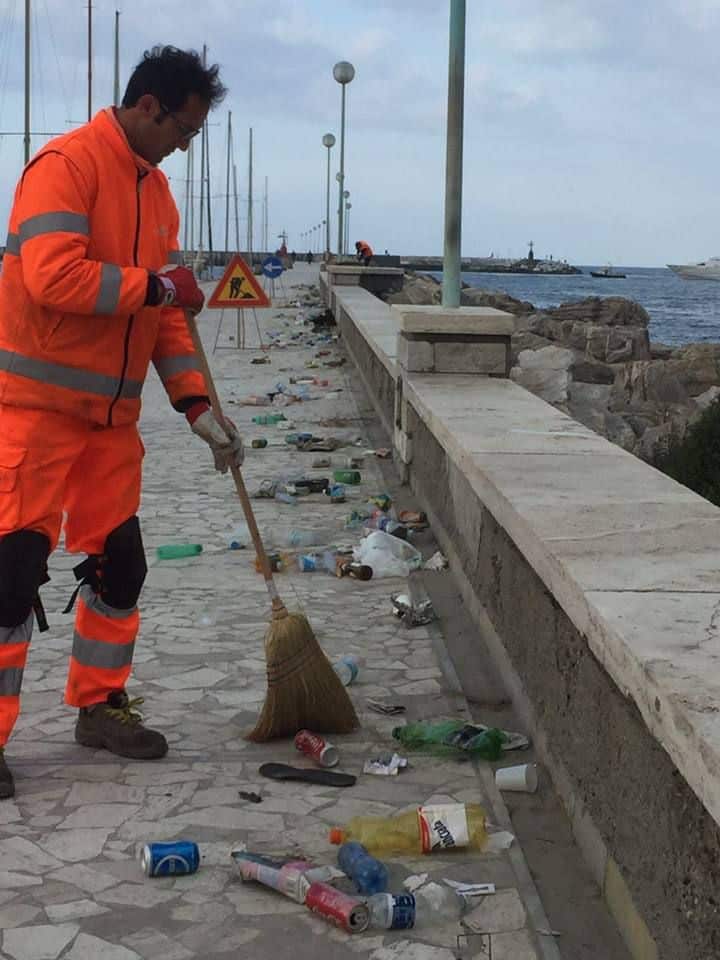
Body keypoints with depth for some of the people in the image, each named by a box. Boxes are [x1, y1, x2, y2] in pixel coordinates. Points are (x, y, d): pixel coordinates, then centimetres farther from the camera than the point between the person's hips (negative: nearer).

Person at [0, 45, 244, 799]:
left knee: (120, 562, 11)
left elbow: (166, 312, 14)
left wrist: (197, 408, 8)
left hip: (111, 415, 8)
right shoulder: (66, 164, -13)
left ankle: (99, 705, 26)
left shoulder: (155, 189, 12)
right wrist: (153, 286, -16)